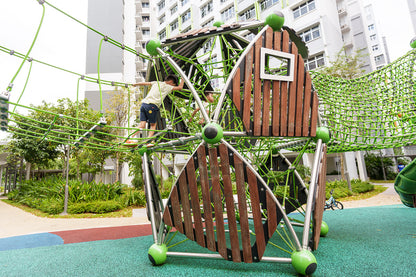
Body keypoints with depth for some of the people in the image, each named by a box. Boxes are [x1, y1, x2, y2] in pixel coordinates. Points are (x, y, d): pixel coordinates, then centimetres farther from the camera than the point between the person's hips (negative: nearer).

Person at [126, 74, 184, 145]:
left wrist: (136, 84, 45)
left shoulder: (156, 83, 22)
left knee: (142, 125, 3)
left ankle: (130, 138, -5)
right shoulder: (167, 87, 5)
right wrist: (182, 79, 24)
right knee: (153, 125, 7)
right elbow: (180, 87, 6)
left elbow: (145, 83, 29)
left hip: (144, 104, 6)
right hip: (152, 105, -6)